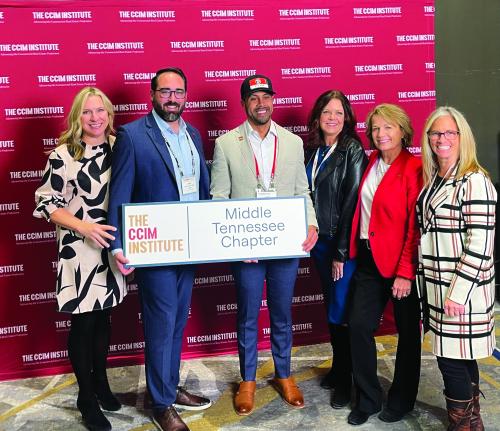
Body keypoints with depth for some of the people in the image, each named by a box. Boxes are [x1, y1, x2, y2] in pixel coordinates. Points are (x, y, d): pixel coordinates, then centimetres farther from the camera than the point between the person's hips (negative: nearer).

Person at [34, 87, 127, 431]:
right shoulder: (62, 155, -10)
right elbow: (47, 203, -9)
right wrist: (84, 226, -21)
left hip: (112, 247, 4)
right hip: (78, 249, -4)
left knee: (103, 318, 17)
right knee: (83, 322, 6)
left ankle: (101, 383, 37)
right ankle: (87, 399, 24)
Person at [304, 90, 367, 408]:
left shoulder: (353, 150, -10)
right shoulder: (311, 151, 7)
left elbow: (352, 201, -14)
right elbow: (307, 194, 9)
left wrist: (342, 252, -15)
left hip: (344, 243, -5)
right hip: (319, 240, 5)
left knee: (340, 312, 0)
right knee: (331, 308, 15)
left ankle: (346, 379, 19)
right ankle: (338, 367, 32)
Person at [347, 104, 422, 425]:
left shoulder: (414, 169, -12)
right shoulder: (372, 162, 9)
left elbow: (415, 225, -15)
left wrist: (405, 272, -17)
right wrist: (355, 250, 4)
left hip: (400, 263, -6)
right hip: (369, 259, 6)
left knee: (407, 332, 11)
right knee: (359, 325, 3)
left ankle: (401, 401, 29)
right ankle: (368, 399, 21)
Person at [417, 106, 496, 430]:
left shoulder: (474, 181, -14)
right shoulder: (432, 178, 9)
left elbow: (480, 245, -18)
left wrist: (458, 292, -19)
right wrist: (422, 275, 11)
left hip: (462, 288, -7)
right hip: (436, 285, 8)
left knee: (452, 358, 0)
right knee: (461, 357, 19)